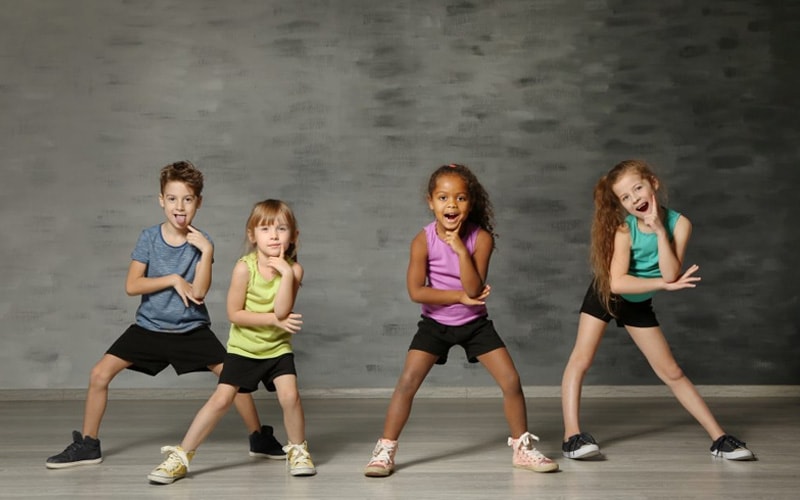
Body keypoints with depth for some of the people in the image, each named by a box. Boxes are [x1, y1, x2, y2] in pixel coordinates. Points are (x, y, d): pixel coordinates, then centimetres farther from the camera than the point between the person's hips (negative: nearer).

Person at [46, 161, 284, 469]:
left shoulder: (201, 242, -8)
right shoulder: (149, 238, -6)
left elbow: (199, 292, -19)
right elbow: (132, 286, -12)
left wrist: (207, 252, -25)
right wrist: (174, 280, -18)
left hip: (192, 329, -1)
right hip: (149, 327, 1)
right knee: (100, 373, -9)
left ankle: (259, 439, 11)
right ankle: (87, 444, 8)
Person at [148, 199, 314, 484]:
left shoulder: (292, 269, -13)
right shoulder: (244, 268, -17)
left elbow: (282, 311, -23)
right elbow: (235, 314, -16)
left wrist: (286, 274, -30)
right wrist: (273, 320, -20)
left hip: (277, 348, 1)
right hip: (243, 348, -1)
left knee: (289, 396, -16)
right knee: (221, 399, -8)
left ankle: (297, 450, 9)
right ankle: (181, 455, 2)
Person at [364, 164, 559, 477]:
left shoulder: (481, 238, -16)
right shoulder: (423, 240, -16)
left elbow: (474, 289, -23)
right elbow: (416, 291, -18)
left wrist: (460, 249, -31)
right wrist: (460, 296, -20)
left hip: (474, 322, 1)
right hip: (435, 322, -1)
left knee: (511, 381, -5)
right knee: (407, 381, -13)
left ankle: (522, 448, 14)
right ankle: (385, 451, 0)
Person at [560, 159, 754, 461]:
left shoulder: (678, 223, -19)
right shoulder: (624, 229, -25)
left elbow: (671, 274, -29)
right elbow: (617, 282, -34)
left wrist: (659, 230, -34)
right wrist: (665, 285, -31)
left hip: (639, 303, 3)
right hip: (605, 296, -3)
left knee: (672, 372, 5)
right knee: (581, 359, -17)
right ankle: (571, 435, -18)